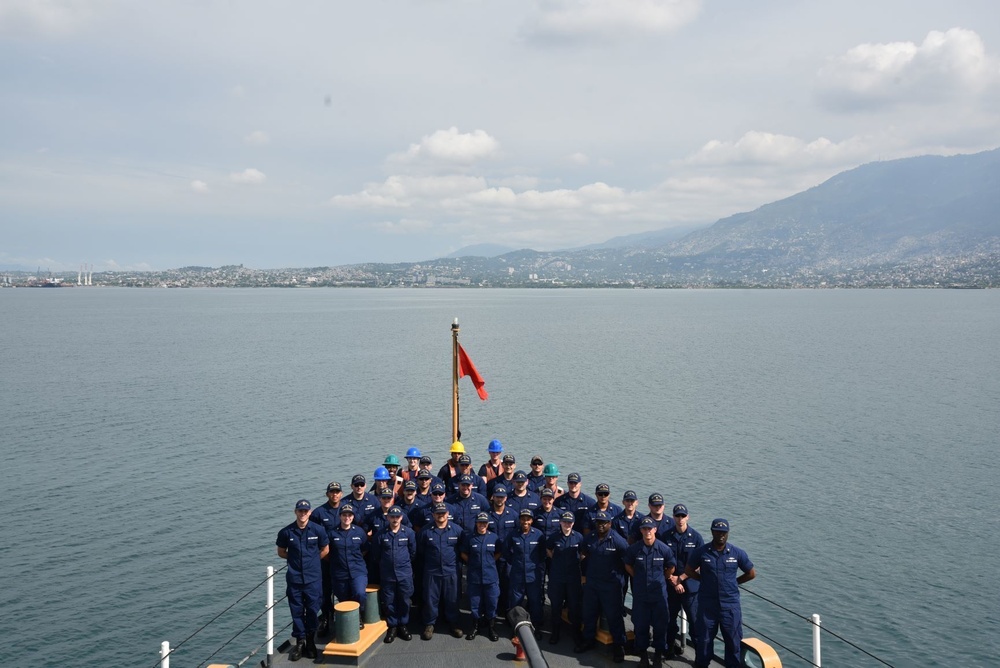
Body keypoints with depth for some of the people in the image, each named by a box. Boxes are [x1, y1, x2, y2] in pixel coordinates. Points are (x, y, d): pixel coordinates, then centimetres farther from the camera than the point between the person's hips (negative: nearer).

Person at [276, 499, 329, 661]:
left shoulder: (318, 530, -5)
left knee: (312, 610, 4)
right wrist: (296, 558, 4)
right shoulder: (286, 532, -4)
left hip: (313, 578, -1)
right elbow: (281, 552, 10)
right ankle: (299, 642, 17)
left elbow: (325, 550, 8)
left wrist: (312, 560, 6)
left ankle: (310, 641, 20)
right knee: (296, 611, 6)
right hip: (294, 578, 1)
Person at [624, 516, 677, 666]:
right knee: (640, 624, 9)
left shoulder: (664, 549, -11)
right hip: (640, 593, 1)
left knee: (660, 624, 7)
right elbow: (628, 566, 9)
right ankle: (642, 654, 25)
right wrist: (639, 578, 7)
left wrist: (660, 579, 8)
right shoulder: (633, 549, -9)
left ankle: (659, 653, 25)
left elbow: (671, 568, 5)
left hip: (659, 593, -1)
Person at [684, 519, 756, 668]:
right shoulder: (701, 552, -6)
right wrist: (705, 580, 1)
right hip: (707, 604, 0)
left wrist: (733, 582, 4)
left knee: (733, 640, 9)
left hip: (730, 605, 0)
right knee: (704, 639, 11)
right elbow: (689, 571, 7)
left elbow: (751, 574, 8)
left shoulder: (737, 553, -5)